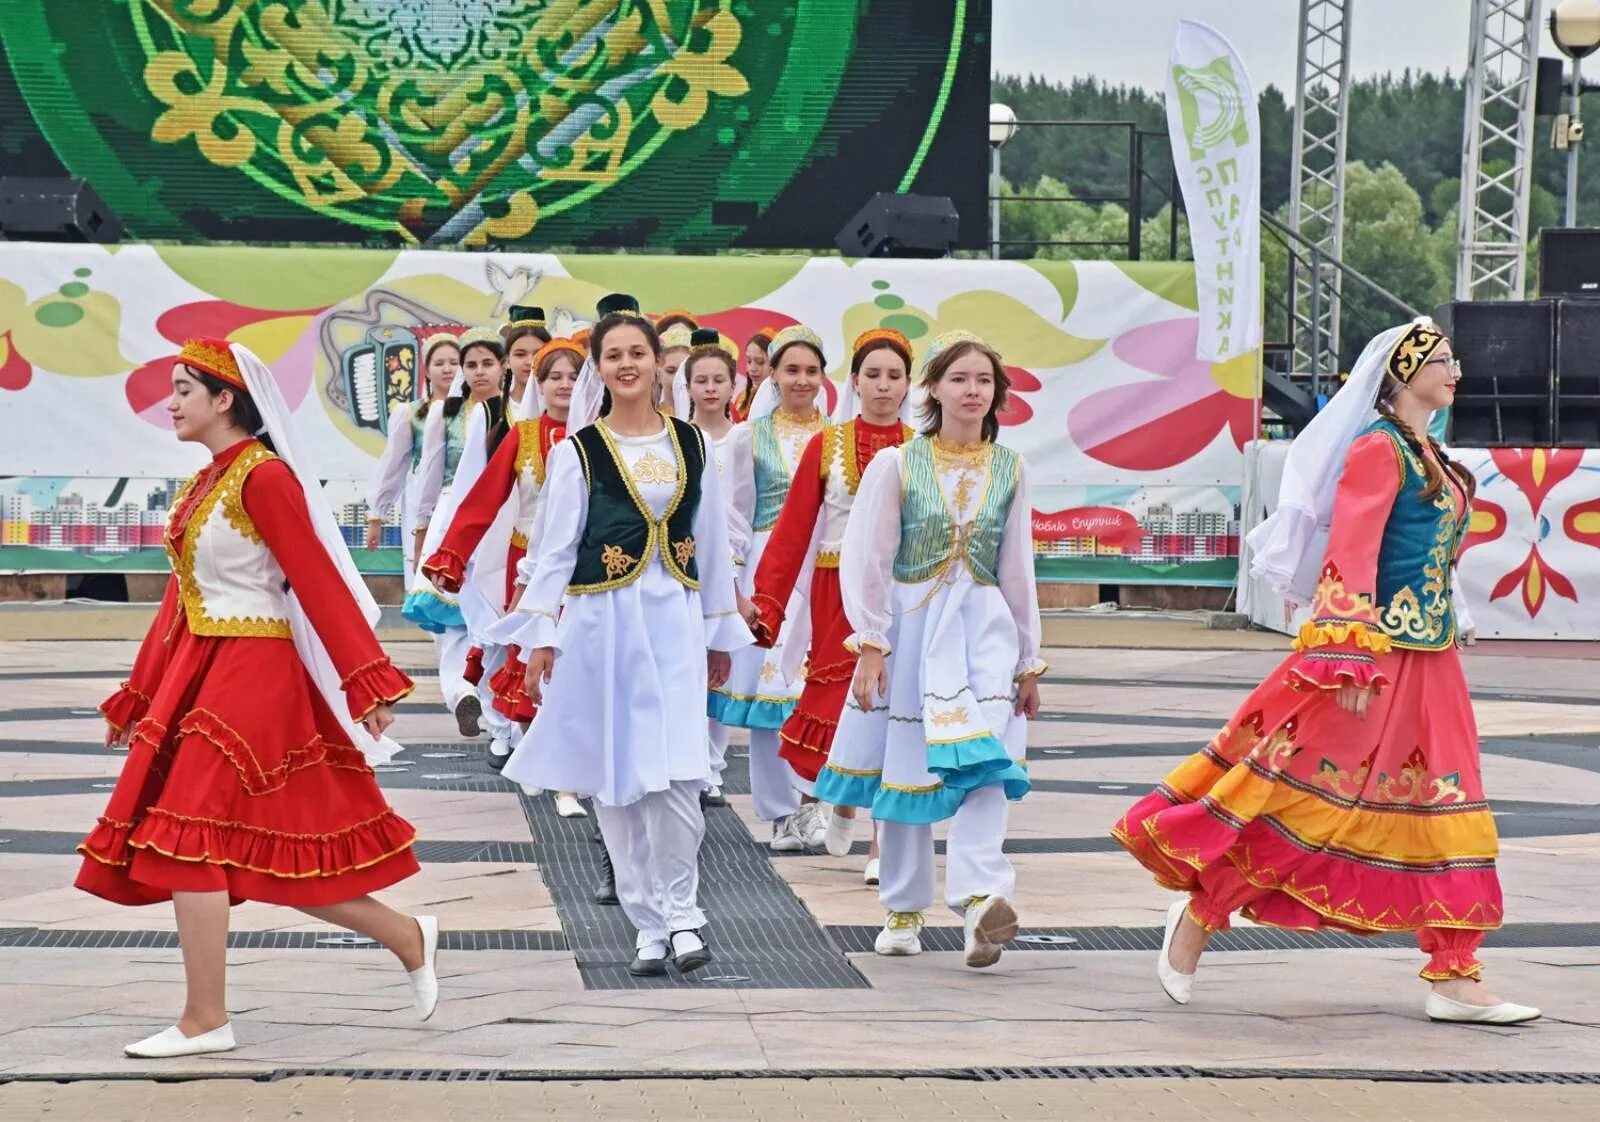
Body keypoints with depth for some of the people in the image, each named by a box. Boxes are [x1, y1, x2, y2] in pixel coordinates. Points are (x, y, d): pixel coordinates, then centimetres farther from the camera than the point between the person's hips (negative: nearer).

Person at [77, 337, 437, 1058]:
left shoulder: (264, 477, -13)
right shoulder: (205, 483, 13)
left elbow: (320, 582, -17)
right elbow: (182, 595, 18)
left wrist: (369, 683, -21)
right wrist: (138, 698, 22)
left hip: (250, 672, -9)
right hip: (202, 670, 9)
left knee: (189, 837, -9)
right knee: (262, 850, 10)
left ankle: (205, 1020, -2)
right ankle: (408, 939, 23)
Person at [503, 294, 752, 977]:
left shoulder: (690, 445, 8)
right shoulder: (578, 452, 1)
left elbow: (712, 544, 14)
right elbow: (555, 549, 1)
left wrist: (720, 633, 15)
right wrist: (540, 637, -4)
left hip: (675, 620, 1)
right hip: (602, 621, -1)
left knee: (677, 772, -12)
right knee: (616, 779, 2)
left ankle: (680, 910, 2)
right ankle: (648, 922, 11)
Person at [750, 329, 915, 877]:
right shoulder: (826, 445, 3)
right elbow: (793, 528, 0)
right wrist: (766, 600, -8)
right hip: (839, 592, 0)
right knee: (837, 704, 1)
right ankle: (843, 804, 31)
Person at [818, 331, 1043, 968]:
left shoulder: (1008, 471, 8)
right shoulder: (897, 465, 0)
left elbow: (1017, 570, 12)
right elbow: (866, 562, -2)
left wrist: (1028, 660, 14)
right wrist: (870, 645, -9)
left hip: (984, 627, 1)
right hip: (911, 625, -1)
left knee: (984, 761, -17)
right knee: (906, 765, 5)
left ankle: (981, 897, -31)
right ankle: (903, 911, 19)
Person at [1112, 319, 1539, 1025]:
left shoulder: (1429, 457, 17)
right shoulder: (1378, 448, -10)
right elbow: (1349, 551, -17)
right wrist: (1352, 661, -24)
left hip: (1428, 662, 9)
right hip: (1377, 650, -9)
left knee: (1444, 807, 4)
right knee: (1297, 790, -5)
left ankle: (1453, 977, 5)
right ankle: (1198, 916, 9)